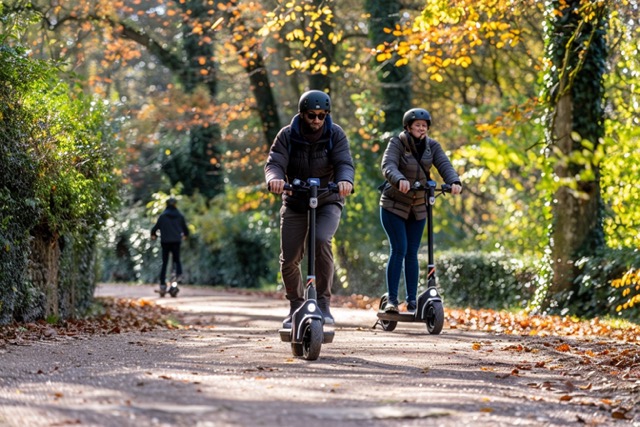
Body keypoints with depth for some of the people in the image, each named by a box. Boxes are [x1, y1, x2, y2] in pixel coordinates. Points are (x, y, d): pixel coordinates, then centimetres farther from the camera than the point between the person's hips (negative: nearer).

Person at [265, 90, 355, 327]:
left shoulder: (335, 135, -10)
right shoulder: (287, 136, -9)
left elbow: (345, 163, -23)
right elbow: (274, 163, -20)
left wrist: (345, 181, -47)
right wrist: (274, 179, -45)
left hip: (328, 202, -2)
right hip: (295, 203, 2)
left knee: (321, 241, -29)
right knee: (289, 259, -4)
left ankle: (323, 302, -17)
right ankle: (295, 306, 20)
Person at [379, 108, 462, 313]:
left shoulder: (432, 146, -1)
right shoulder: (397, 143, -13)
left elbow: (444, 165, -15)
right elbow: (388, 166, -30)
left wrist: (454, 182, -36)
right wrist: (400, 180, -51)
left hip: (418, 207, 4)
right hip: (394, 205, -4)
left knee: (412, 253, 5)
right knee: (399, 249, -12)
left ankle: (412, 300, 10)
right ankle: (391, 298, -7)